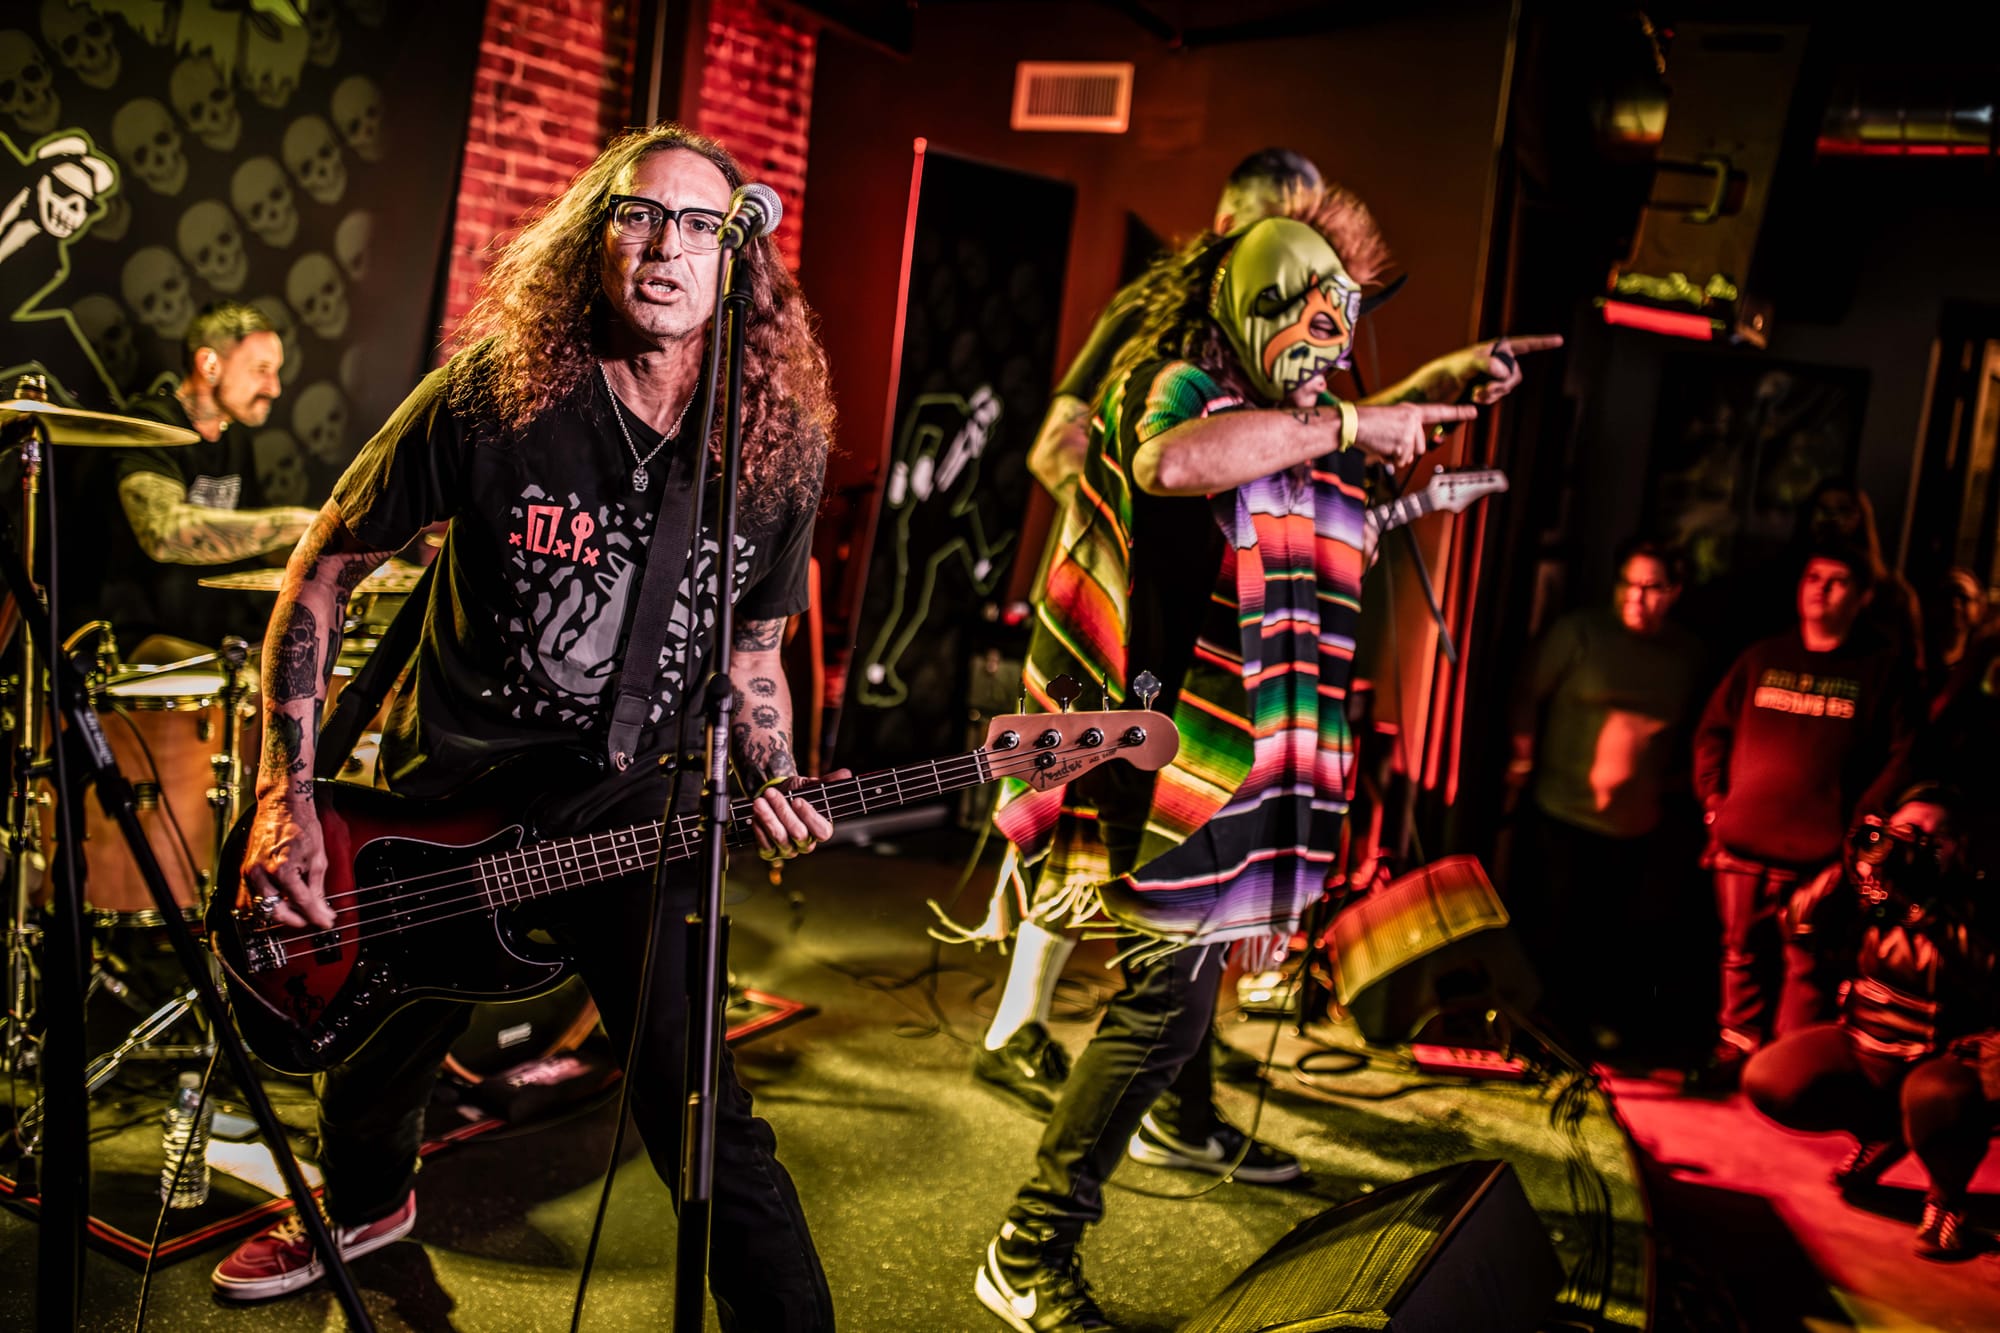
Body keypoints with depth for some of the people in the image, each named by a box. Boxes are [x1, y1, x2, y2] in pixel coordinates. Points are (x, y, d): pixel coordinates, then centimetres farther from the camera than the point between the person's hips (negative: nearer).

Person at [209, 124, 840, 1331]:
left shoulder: (779, 451, -8)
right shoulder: (493, 397, -15)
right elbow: (323, 572, -5)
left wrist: (777, 784, -12)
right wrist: (288, 797, -11)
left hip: (629, 807, 0)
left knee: (705, 1125, -12)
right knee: (374, 1069, 23)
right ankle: (365, 1205, 58)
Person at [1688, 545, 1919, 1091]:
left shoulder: (1885, 668, 1)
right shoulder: (1761, 658, 11)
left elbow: (1902, 755, -3)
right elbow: (1713, 730, 16)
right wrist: (1715, 800, 6)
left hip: (1823, 855, -3)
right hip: (1743, 843, 3)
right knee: (1741, 954, 11)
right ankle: (1735, 1051, 24)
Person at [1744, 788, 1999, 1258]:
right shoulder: (1870, 888, -2)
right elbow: (1804, 925, -11)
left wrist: (1922, 904, -35)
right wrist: (1851, 867, -23)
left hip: (1942, 1059, -4)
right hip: (1862, 1046, 4)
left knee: (1936, 1097, -40)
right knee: (1769, 1080, -18)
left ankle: (1947, 1196, -4)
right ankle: (1880, 1132, 12)